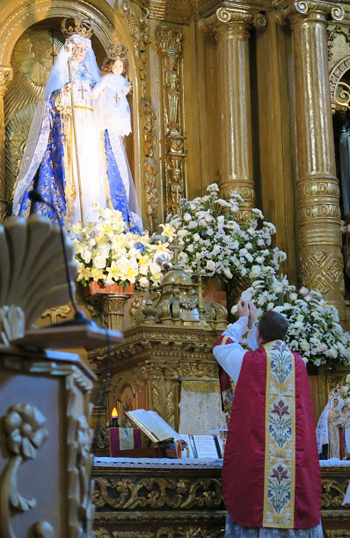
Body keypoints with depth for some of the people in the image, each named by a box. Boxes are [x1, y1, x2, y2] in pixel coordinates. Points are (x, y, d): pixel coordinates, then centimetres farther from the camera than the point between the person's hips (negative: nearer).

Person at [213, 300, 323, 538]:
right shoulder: (298, 363, 6)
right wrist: (253, 320, 40)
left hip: (253, 458, -3)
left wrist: (244, 320, 32)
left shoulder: (248, 362, -4)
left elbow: (222, 346, 19)